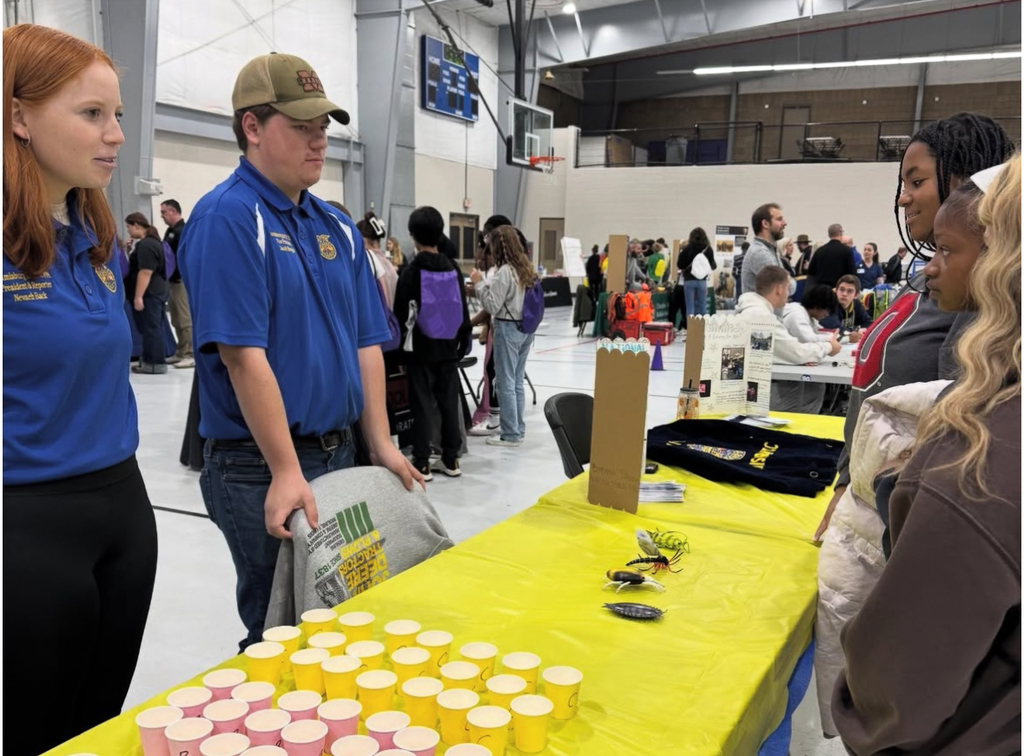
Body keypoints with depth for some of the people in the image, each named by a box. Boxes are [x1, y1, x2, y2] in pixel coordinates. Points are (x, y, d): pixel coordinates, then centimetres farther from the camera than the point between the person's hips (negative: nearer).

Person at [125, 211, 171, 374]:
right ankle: (153, 360, 21)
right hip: (156, 292, 11)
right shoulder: (152, 241, 16)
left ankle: (155, 363, -2)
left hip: (148, 294, -11)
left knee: (150, 328, -6)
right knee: (153, 328, 14)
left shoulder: (146, 245, -18)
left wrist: (138, 296, -24)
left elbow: (145, 272, -24)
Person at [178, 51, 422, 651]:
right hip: (262, 468, -7)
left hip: (340, 452, 7)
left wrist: (381, 444, 3)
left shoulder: (337, 227, 9)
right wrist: (286, 473, -22)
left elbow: (367, 343, 9)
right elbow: (244, 357, -21)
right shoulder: (229, 217, -14)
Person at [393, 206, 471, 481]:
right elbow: (463, 312, 7)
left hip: (421, 349, -4)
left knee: (422, 404, 0)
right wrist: (463, 343, 17)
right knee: (449, 402, 9)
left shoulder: (411, 272, -9)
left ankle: (421, 464, 3)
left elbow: (401, 315, -7)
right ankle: (451, 460, 15)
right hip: (448, 349, 4)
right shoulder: (453, 270, 3)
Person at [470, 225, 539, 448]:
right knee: (517, 382, 14)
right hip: (526, 328, 8)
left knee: (506, 383, 0)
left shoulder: (504, 272, -17)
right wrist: (485, 284, 16)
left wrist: (479, 283, -6)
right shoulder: (526, 269, 9)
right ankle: (518, 430, 19)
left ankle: (510, 435, 4)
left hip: (508, 329, -8)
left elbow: (493, 305, -15)